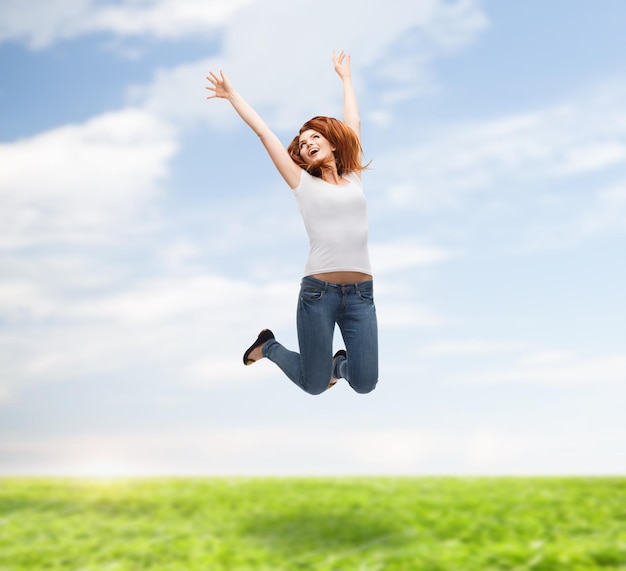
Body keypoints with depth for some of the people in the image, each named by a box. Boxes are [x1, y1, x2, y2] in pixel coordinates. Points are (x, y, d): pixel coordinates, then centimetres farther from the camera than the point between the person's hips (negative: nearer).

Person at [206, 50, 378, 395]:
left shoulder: (353, 177, 15)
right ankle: (267, 346, 32)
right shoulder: (302, 181, 8)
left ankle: (337, 363, 33)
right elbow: (263, 131, 9)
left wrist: (345, 77, 37)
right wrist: (231, 95, 15)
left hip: (361, 292, 3)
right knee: (314, 385, 4)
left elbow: (353, 123, 26)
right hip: (319, 289, -3)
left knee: (364, 384, -2)